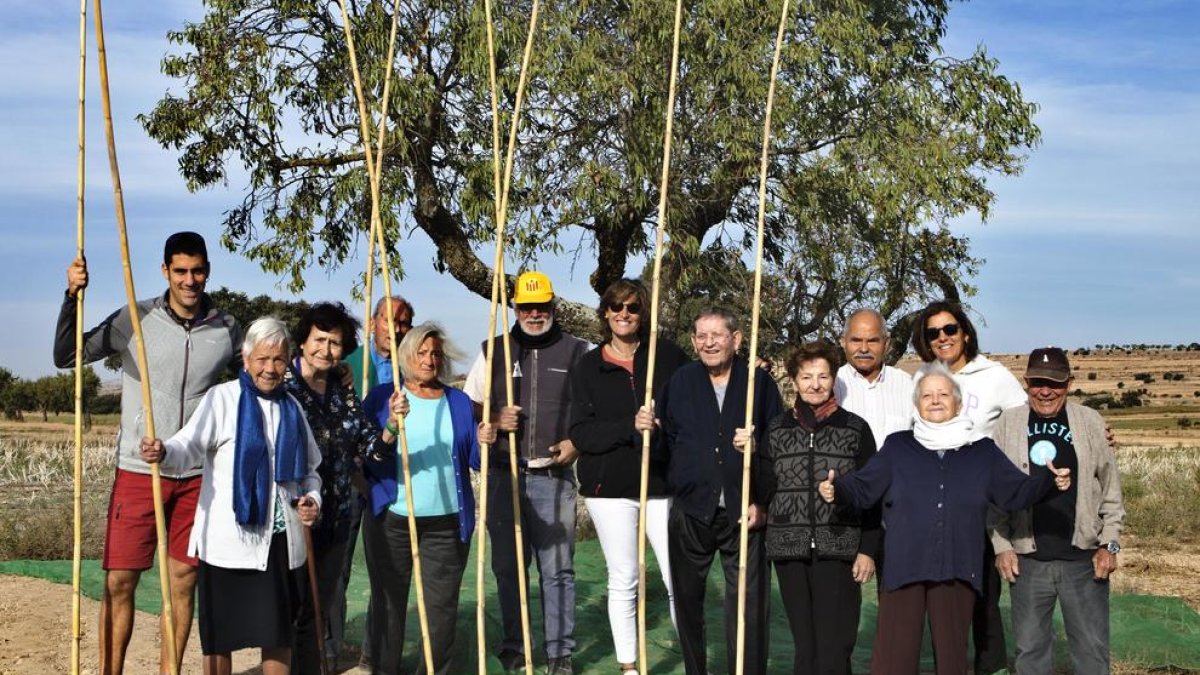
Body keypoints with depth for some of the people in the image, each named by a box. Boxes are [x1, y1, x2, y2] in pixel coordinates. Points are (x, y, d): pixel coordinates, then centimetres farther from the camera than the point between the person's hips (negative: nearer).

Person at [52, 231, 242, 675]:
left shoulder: (227, 329, 0)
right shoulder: (135, 319, -6)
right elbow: (66, 357, -5)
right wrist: (73, 297, -17)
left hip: (197, 475, 2)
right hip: (138, 471, -2)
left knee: (183, 580, 8)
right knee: (119, 580, 1)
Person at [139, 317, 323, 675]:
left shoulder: (291, 407, 11)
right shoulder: (222, 398, -4)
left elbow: (309, 468, 22)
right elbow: (190, 446, -18)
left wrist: (311, 498, 3)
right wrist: (163, 452, -39)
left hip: (281, 539, 5)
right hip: (228, 540, -4)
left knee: (279, 632, 11)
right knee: (219, 635, 4)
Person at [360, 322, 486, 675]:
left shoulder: (459, 402, 10)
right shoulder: (382, 398, 3)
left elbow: (475, 461, 7)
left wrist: (484, 443, -15)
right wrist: (391, 425, -26)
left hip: (447, 522, 1)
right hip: (391, 519, -1)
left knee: (442, 606, 3)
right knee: (389, 602, 5)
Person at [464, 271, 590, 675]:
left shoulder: (577, 352, 5)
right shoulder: (494, 351, 9)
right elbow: (469, 407, 12)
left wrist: (577, 444, -8)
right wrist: (494, 420, -9)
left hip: (554, 475, -2)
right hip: (503, 475, 2)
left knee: (557, 569, 0)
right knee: (507, 566, 8)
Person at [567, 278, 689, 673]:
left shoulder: (669, 356, 2)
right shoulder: (587, 368, 4)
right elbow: (580, 433, -4)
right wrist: (629, 428, -17)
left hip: (663, 481, -1)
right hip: (609, 487, 1)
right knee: (622, 581, 7)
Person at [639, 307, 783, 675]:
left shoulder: (760, 382, 1)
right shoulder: (680, 382, 7)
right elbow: (666, 445, 7)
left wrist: (764, 503, -5)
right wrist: (647, 428, -14)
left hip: (744, 512, -2)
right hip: (690, 512, 2)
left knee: (749, 603, -1)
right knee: (687, 598, 10)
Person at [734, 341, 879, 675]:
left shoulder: (856, 428, 4)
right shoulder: (777, 429, 11)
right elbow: (766, 492, 8)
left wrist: (868, 550, -2)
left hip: (838, 550, -3)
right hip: (789, 549, 3)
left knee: (834, 647, -6)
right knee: (804, 645, 8)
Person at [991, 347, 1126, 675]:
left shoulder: (1091, 422, 2)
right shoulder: (1007, 423, 1)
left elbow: (1111, 489, 6)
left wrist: (1109, 544, 1)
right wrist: (1001, 546, -2)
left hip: (1084, 559, 0)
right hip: (1027, 560, 0)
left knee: (1092, 649, 6)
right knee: (1030, 647, 8)